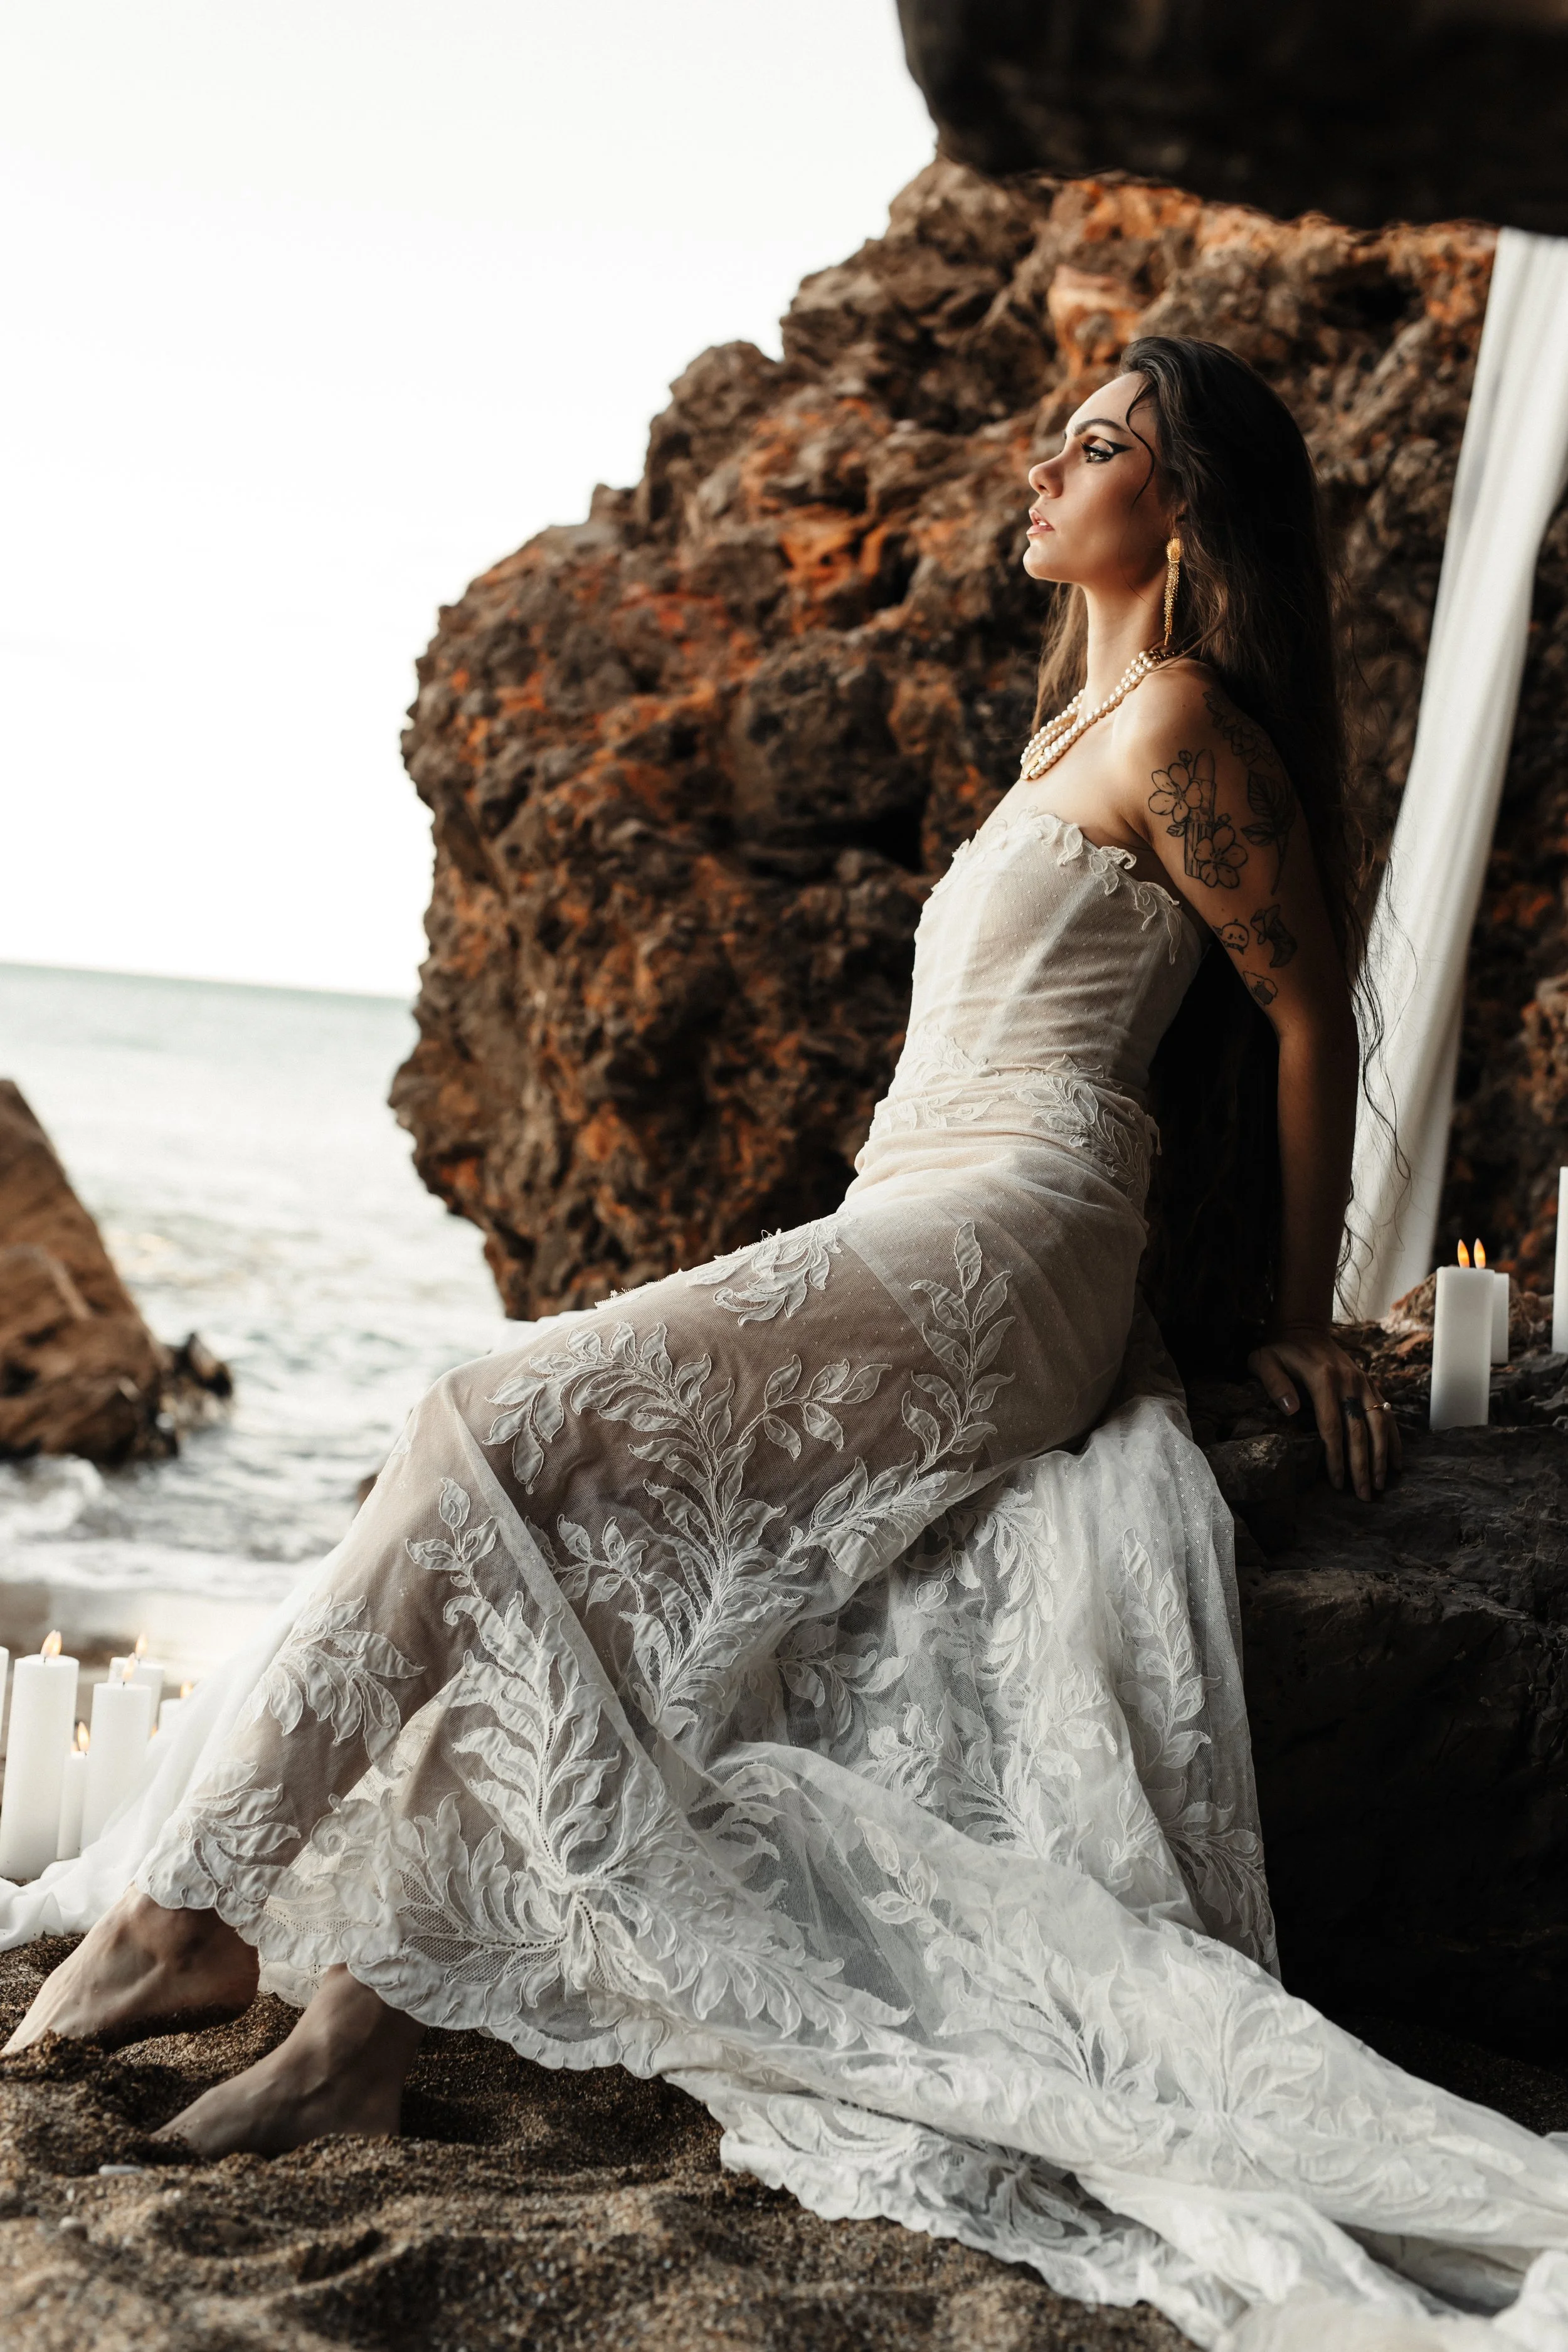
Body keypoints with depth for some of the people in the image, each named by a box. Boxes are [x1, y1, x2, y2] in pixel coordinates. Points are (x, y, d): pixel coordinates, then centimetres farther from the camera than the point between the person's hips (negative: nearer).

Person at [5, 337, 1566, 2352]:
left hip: (993, 1249, -9)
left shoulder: (1182, 723, -3)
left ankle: (199, 1906, -12)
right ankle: (371, 2006, -16)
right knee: (544, 1563, -8)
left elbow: (1308, 1014, -3)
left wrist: (1299, 1330, 1)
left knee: (493, 1443, -18)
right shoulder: (1086, 726, 27)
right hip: (912, 1251, 9)